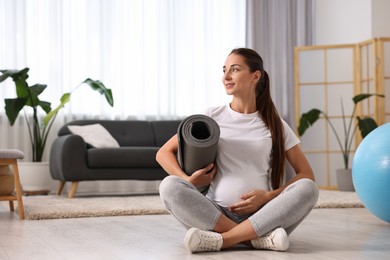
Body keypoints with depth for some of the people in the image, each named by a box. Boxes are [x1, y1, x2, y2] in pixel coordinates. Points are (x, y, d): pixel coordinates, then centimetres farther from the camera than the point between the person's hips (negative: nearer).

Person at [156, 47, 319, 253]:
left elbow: (306, 175, 6)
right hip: (216, 214, 0)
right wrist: (188, 181, -11)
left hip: (261, 216, 0)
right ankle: (258, 239, -32)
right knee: (169, 186, -26)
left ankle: (221, 239, -32)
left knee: (308, 189, -25)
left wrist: (268, 196, -11)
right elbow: (163, 153, 8)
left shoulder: (275, 124, 9)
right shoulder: (212, 117, 8)